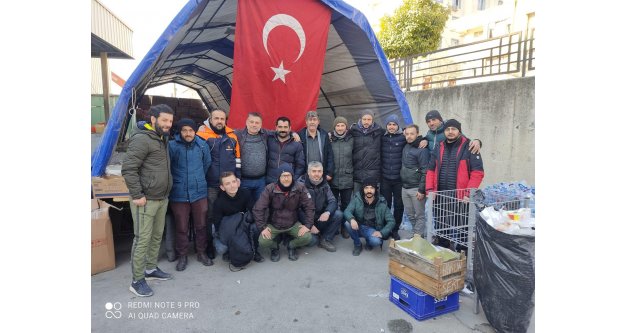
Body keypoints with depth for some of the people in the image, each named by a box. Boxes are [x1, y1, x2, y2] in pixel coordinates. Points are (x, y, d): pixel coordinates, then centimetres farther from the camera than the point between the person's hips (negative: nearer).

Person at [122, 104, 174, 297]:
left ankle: (151, 269, 32)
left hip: (162, 199, 9)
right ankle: (137, 281, 10)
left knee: (157, 236, 17)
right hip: (146, 201, -9)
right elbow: (128, 169, -20)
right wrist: (137, 195, -19)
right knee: (142, 240, -2)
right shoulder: (141, 139, -15)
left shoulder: (163, 139, 14)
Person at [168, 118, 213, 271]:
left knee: (201, 225, 13)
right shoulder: (172, 145, -10)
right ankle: (182, 255, 29)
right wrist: (176, 182, 0)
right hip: (179, 194, -2)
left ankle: (201, 252, 32)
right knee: (181, 228, 10)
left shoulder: (202, 145, 0)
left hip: (200, 192, 3)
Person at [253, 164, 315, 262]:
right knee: (263, 242, -24)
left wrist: (307, 225, -15)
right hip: (273, 224, -1)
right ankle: (275, 248, 14)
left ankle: (291, 246, 13)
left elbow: (309, 207, -8)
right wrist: (262, 227, -18)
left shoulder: (300, 188, -13)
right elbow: (258, 209, -13)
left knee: (306, 238, -22)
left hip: (293, 224, 1)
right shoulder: (270, 189, -16)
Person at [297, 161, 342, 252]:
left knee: (338, 214, -19)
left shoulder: (324, 184, 0)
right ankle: (315, 237, 11)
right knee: (311, 240, -28)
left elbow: (332, 201, -4)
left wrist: (327, 212, -27)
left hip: (321, 218, 5)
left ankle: (325, 240, -1)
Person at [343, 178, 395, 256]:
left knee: (376, 241, -33)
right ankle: (357, 245, -2)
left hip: (372, 229, -1)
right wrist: (352, 219, -39)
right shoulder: (357, 198, -10)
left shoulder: (381, 203, -11)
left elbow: (391, 221, -7)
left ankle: (369, 241, 8)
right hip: (358, 227, 1)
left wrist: (382, 232, -22)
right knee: (347, 223, -29)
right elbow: (347, 211, -16)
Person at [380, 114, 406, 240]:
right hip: (385, 178, 2)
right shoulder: (382, 138, 6)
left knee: (398, 205, 7)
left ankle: (395, 230, 22)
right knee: (385, 205, 8)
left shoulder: (403, 138, -2)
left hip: (399, 178, -1)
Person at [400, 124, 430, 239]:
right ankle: (415, 234, 26)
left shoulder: (422, 150, -12)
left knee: (419, 215, 3)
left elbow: (425, 171, -15)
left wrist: (422, 190, -17)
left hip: (416, 188, -7)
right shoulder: (406, 146, 9)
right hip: (404, 187, 7)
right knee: (410, 214, 14)